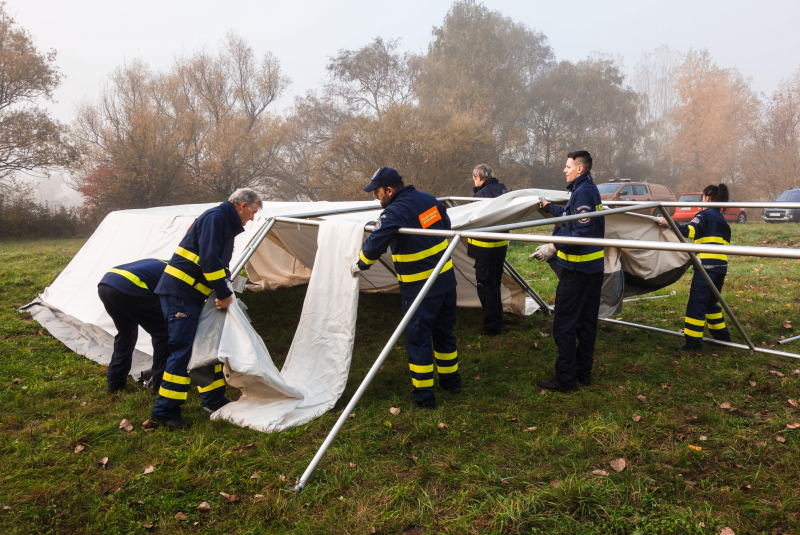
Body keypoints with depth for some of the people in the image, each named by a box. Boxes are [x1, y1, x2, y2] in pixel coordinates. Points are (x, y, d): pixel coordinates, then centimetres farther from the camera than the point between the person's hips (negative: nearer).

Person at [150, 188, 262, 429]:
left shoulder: (227, 226, 18)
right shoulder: (215, 217, -14)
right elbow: (209, 258, -23)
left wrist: (222, 293, 9)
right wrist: (224, 294, -17)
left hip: (192, 294, 10)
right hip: (179, 292, -10)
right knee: (182, 350, -9)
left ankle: (212, 399, 23)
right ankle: (164, 411, -1)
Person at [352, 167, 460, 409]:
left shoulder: (394, 213, -19)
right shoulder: (429, 200, 4)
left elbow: (374, 245, -23)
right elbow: (445, 224, 19)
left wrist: (360, 265, -5)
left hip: (420, 287, -8)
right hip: (447, 277, 8)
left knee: (417, 337, 4)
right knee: (444, 331, 21)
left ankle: (423, 394, 11)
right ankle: (451, 379, 35)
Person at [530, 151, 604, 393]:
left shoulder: (582, 192, -17)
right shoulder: (590, 189, 14)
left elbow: (583, 233, -25)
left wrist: (554, 248, -27)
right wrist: (550, 207, 37)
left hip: (576, 271, -10)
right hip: (593, 268, 10)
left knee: (564, 326, -4)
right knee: (586, 323, 15)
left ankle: (565, 379, 1)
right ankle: (583, 372, 25)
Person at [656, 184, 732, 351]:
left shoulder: (705, 215, -1)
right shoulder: (723, 220, 23)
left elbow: (690, 230, -20)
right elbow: (724, 243, 22)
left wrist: (669, 224, -20)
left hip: (707, 264, -8)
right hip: (722, 266, 9)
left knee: (696, 303, -7)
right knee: (711, 302, 22)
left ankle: (693, 342, -8)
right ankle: (722, 335, 27)